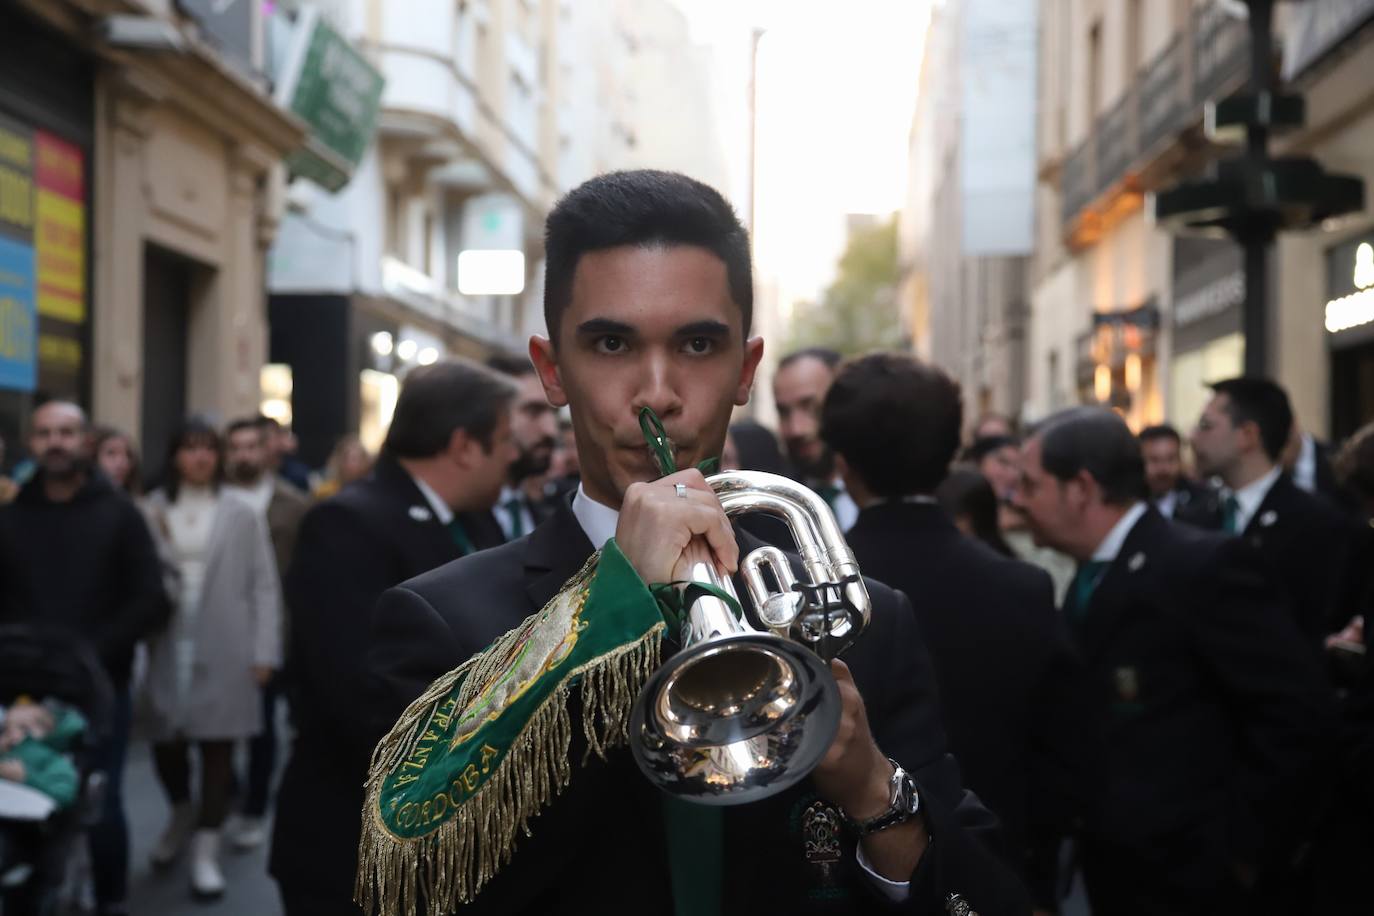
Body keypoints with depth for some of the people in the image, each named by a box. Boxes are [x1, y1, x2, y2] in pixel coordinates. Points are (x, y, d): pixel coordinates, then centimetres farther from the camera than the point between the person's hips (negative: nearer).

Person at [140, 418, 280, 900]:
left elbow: (264, 586, 0)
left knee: (217, 744, 0)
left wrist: (264, 651, -5)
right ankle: (183, 814, 38)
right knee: (164, 740, 9)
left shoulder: (241, 513, 0)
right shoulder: (153, 509, 4)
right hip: (168, 645, 2)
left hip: (223, 648, -2)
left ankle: (206, 850, 9)